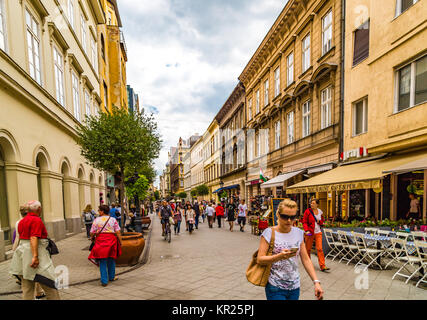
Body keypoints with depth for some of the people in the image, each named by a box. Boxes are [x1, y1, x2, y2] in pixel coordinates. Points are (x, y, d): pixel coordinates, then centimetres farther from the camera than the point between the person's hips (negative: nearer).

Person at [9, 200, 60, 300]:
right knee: (49, 284, -2)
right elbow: (33, 238, -23)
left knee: (26, 287, 13)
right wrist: (35, 256, -26)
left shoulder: (21, 221, 13)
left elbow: (21, 238, 20)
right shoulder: (37, 220, -13)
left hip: (22, 252, 9)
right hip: (33, 252, -9)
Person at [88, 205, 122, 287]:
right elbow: (118, 232, -4)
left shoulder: (96, 220, -2)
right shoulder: (113, 219, 0)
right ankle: (111, 277, 32)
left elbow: (92, 232, -1)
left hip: (100, 241, -1)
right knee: (111, 260, 17)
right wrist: (120, 242, 2)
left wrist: (92, 237, 20)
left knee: (102, 262, 6)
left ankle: (104, 281, 6)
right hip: (111, 240, 1)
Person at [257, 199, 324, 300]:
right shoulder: (269, 233, -11)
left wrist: (316, 282, -4)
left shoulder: (298, 233, 3)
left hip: (295, 287, 4)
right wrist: (280, 256, -27)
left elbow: (306, 259, 5)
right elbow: (260, 260, -13)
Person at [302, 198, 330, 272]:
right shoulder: (307, 211, -6)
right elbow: (304, 222, -6)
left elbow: (322, 221, 18)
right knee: (308, 249, 6)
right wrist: (306, 230, -19)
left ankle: (322, 266, -3)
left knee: (320, 249, -5)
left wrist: (319, 221, -5)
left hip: (318, 232, 3)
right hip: (309, 233, -2)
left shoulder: (320, 212, 5)